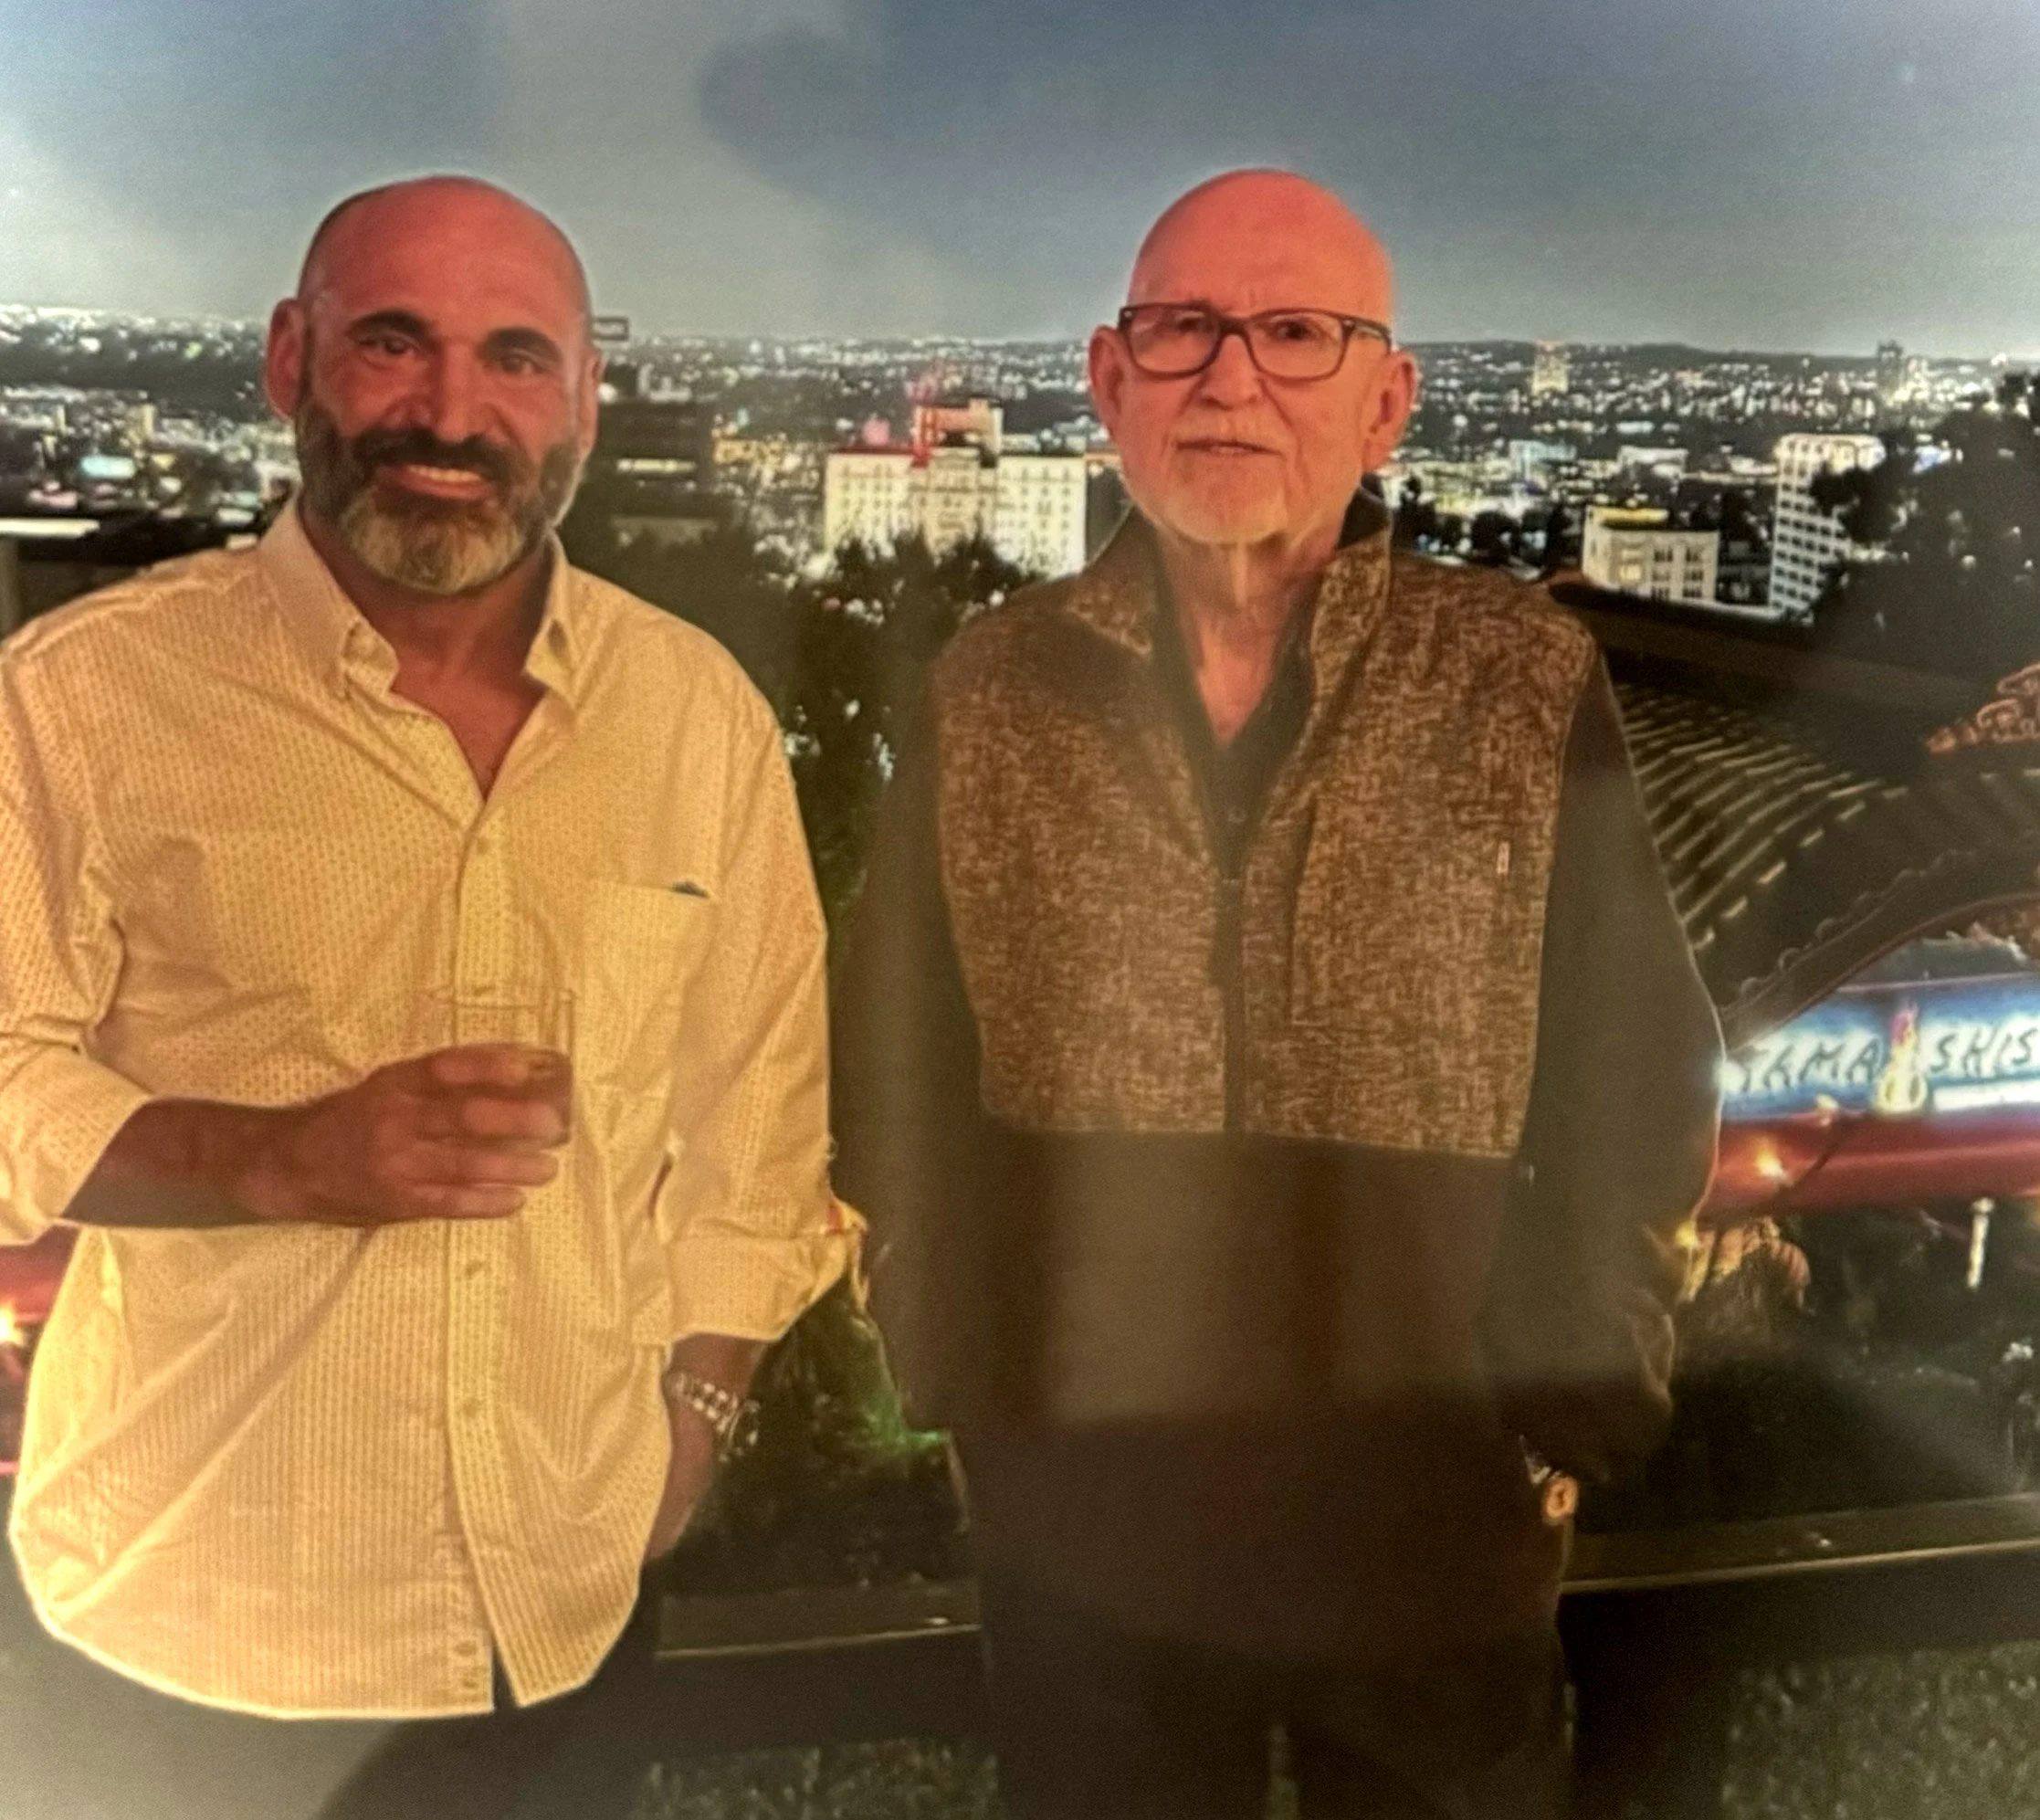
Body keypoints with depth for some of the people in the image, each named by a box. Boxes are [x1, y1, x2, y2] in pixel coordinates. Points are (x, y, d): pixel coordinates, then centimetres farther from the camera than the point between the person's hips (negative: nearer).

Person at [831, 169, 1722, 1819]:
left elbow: (1631, 1085, -2)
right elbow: (899, 1077, 4)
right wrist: (954, 1369, 0)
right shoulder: (990, 697, -1)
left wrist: (1575, 1417, -4)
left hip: (1442, 1538, -1)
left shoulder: (1529, 690, -6)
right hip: (1082, 1535, 1)